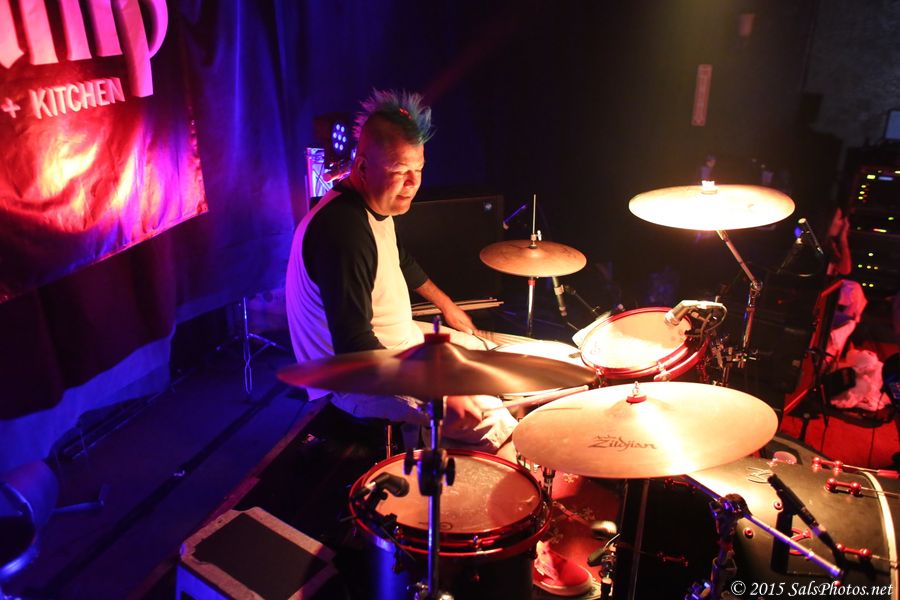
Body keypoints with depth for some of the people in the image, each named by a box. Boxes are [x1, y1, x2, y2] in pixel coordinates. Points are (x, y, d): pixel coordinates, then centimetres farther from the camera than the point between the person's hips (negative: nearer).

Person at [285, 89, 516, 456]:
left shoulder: (378, 205, 1)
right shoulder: (342, 229, -31)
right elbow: (355, 348, -34)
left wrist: (446, 305, 30)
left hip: (396, 340, 11)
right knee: (491, 424, -18)